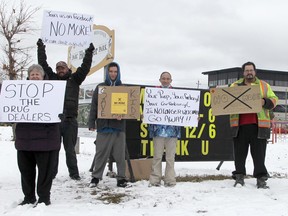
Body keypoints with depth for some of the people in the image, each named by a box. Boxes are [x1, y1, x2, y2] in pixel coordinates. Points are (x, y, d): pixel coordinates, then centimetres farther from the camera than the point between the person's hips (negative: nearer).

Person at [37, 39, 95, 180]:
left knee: (70, 149, 6)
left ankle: (73, 173, 13)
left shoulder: (74, 79, 11)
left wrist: (89, 52, 3)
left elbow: (85, 67, 6)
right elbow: (43, 65, 15)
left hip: (70, 120, -1)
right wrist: (41, 49, 16)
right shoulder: (52, 79, 14)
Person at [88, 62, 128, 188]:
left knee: (120, 154, 3)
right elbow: (94, 106, 7)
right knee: (101, 153, 2)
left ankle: (121, 178, 11)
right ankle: (96, 177, 12)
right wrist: (91, 123, -2)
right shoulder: (100, 87, 9)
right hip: (103, 125, 0)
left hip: (119, 126, 1)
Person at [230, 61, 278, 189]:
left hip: (258, 125, -1)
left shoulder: (264, 85, 14)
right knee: (239, 152, 4)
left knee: (259, 152, -1)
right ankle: (239, 177, 11)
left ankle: (261, 178, 4)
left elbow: (274, 99, 8)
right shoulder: (235, 86, 16)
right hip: (240, 125, 1)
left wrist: (265, 102, -13)